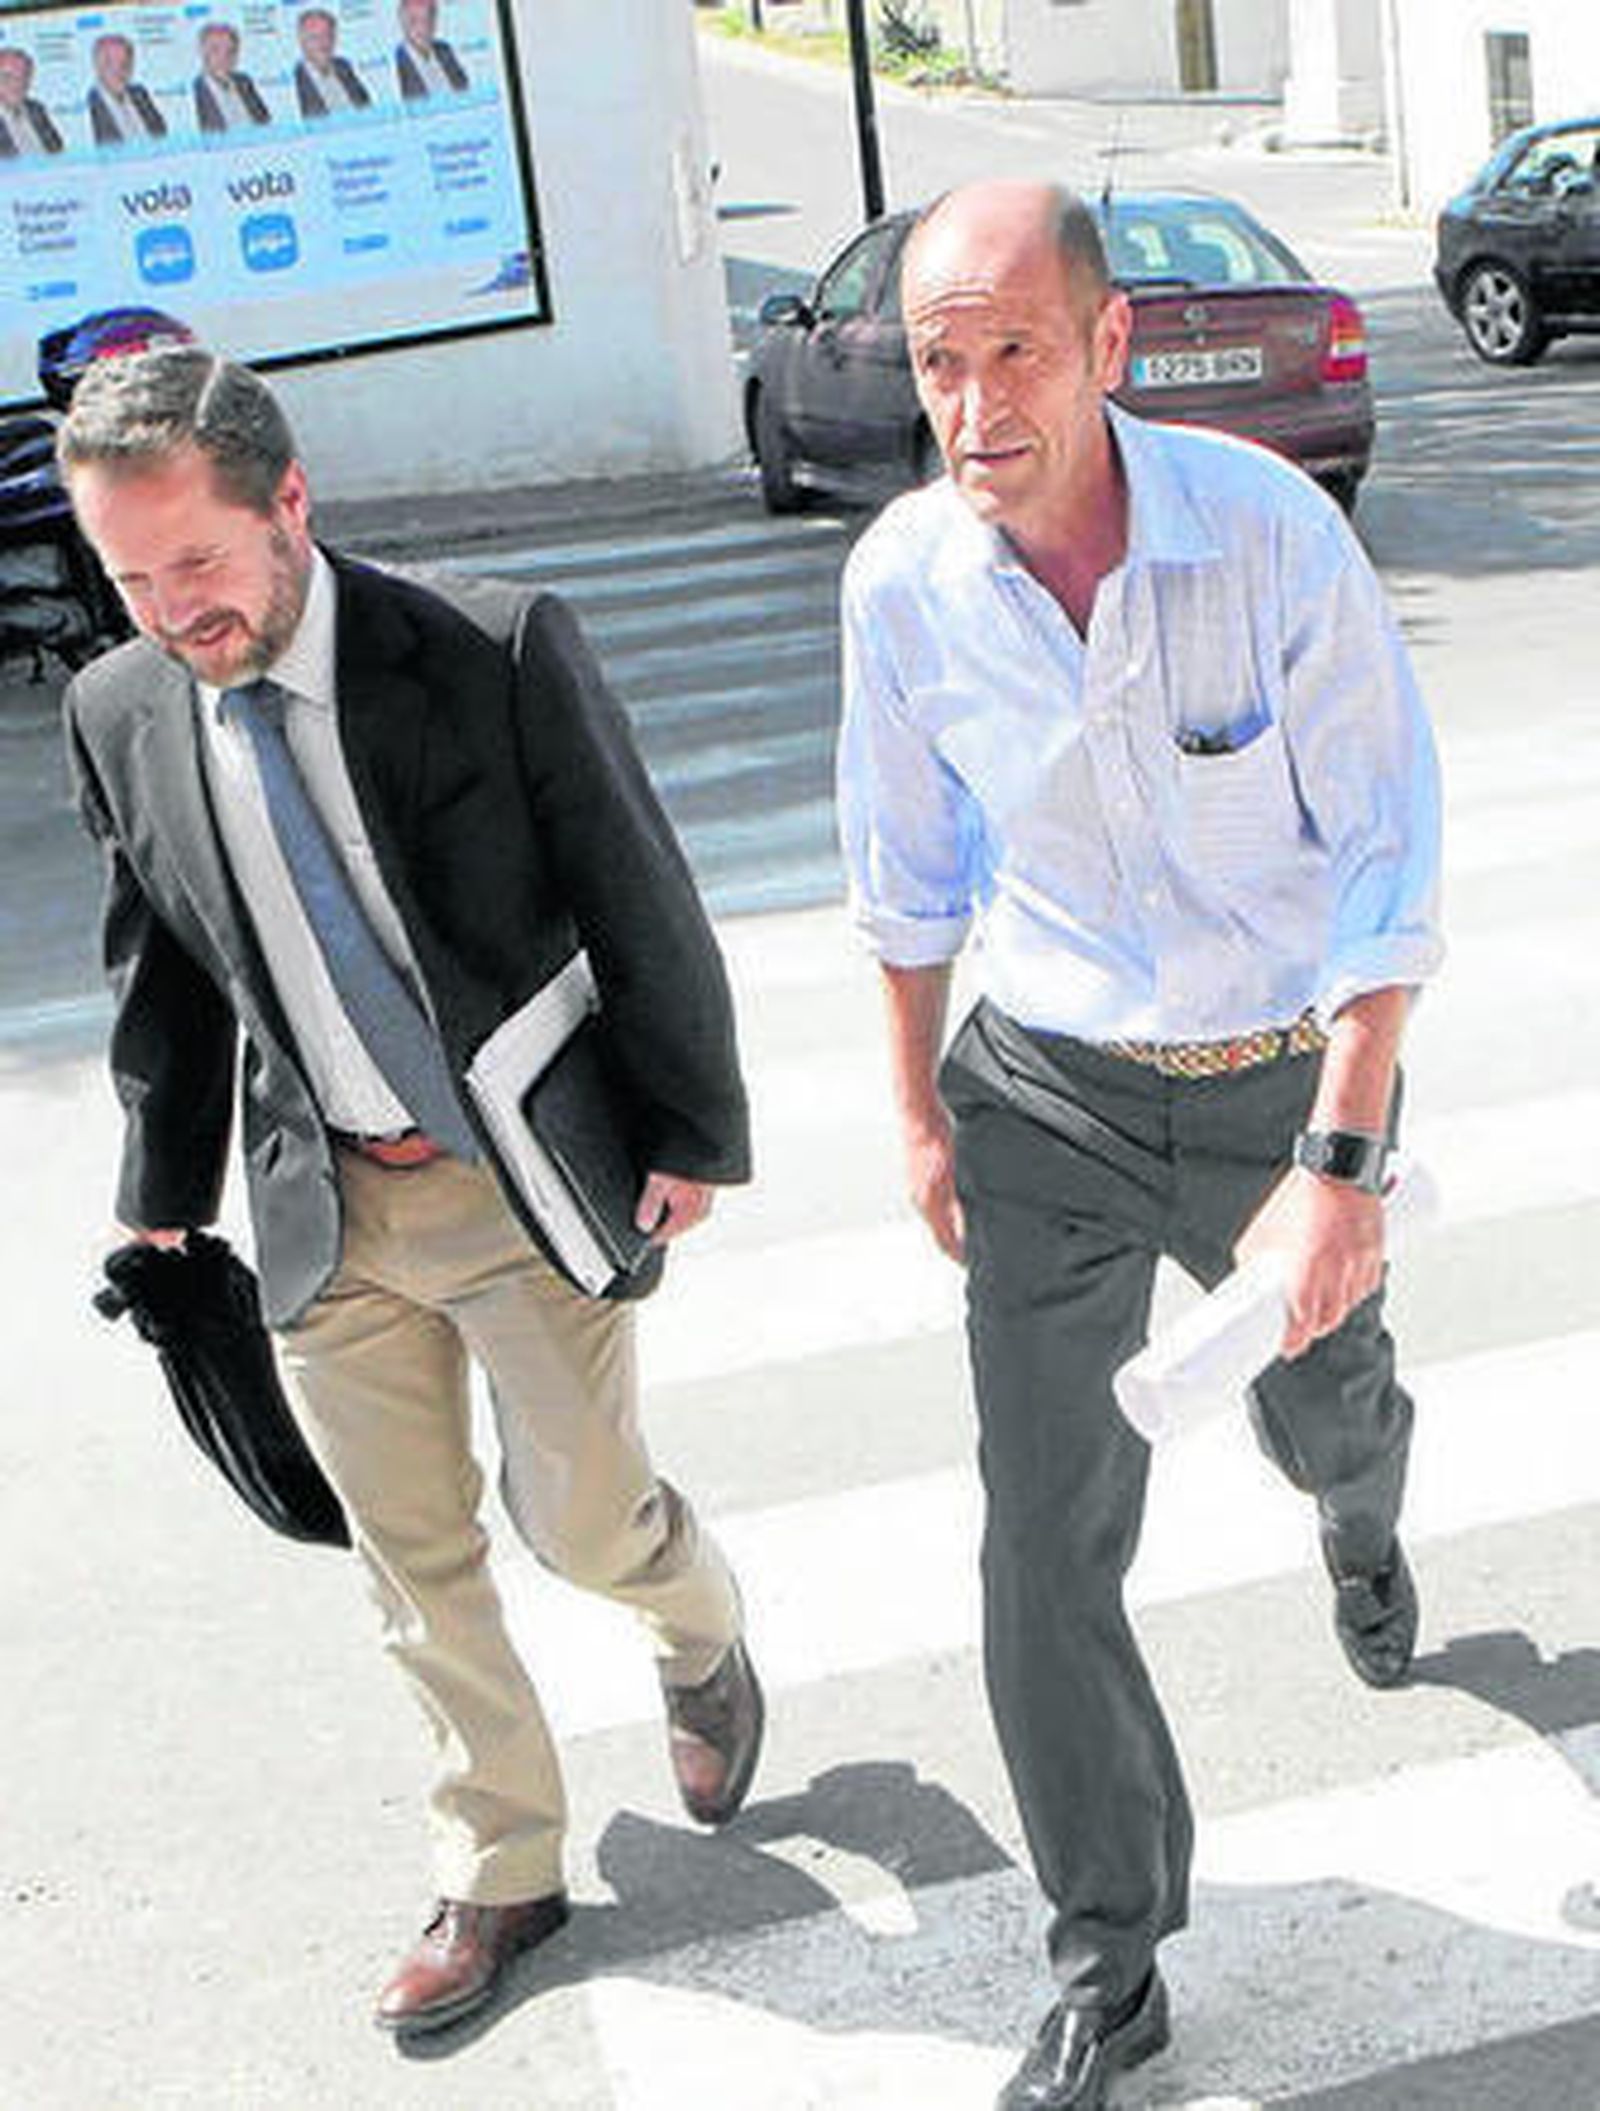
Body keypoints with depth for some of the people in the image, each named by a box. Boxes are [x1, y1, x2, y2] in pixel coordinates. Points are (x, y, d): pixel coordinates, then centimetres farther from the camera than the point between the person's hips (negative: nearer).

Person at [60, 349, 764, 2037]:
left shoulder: (499, 649, -17)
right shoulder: (117, 714, -5)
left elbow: (640, 902, -9)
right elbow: (159, 976, 8)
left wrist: (691, 1135, -6)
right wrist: (164, 1199, 11)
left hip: (533, 1182, -3)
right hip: (326, 1211, 4)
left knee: (579, 1519, 6)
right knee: (415, 1564, 13)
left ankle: (700, 1637, 43)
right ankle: (500, 1878, 34)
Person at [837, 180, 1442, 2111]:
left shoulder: (1271, 532, -22)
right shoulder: (903, 580, -14)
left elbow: (1386, 863, -16)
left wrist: (1338, 1165, -21)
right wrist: (920, 1110, 9)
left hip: (1285, 1077, 0)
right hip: (1050, 1094, 1)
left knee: (1319, 1405, 25)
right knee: (1046, 1543, -1)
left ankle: (1358, 1525, 66)